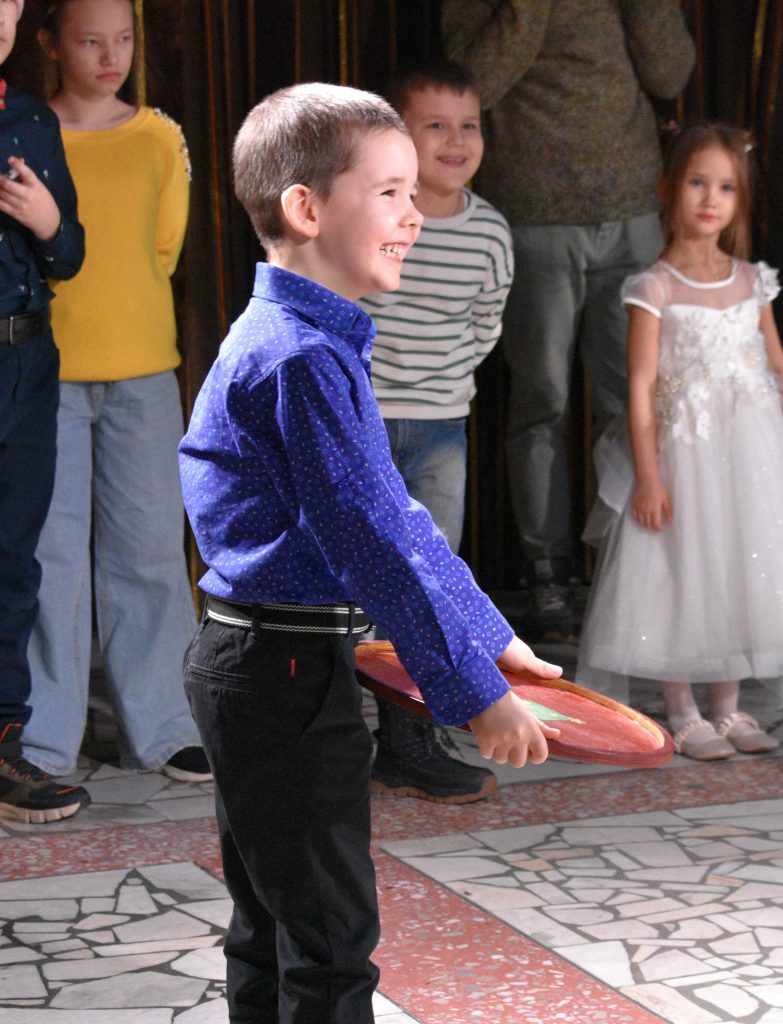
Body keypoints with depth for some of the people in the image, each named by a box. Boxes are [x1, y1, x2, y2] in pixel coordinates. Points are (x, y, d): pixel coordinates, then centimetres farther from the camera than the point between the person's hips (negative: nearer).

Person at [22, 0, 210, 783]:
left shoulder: (159, 139, 7)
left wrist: (114, 308, 11)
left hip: (143, 369, 3)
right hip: (48, 372, -3)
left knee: (150, 549, 6)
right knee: (50, 552, -1)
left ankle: (158, 728, 17)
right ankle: (44, 742, 8)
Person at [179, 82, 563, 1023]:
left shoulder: (300, 339, 13)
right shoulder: (302, 359, -20)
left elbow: (393, 515, 16)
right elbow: (371, 544, -23)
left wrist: (488, 637, 16)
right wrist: (472, 692, -20)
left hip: (253, 669, 10)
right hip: (286, 672, -10)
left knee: (272, 927, 18)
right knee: (331, 943, -2)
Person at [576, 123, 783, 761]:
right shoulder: (655, 289, -7)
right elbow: (642, 388, -9)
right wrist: (648, 474, -14)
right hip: (685, 448, -4)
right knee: (682, 575, 1)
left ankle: (728, 707, 22)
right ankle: (684, 715, 14)